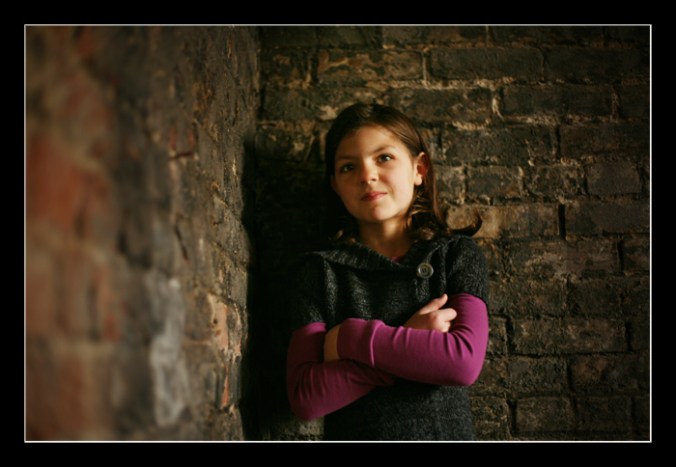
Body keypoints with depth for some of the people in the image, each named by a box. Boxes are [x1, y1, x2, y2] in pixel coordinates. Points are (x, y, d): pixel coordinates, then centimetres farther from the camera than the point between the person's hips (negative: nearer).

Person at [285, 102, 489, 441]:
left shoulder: (457, 254, 5)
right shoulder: (318, 270, 3)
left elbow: (465, 362, -10)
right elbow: (305, 397, -6)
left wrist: (349, 338, -8)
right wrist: (412, 345, -11)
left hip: (444, 431, 1)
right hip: (351, 436, 0)